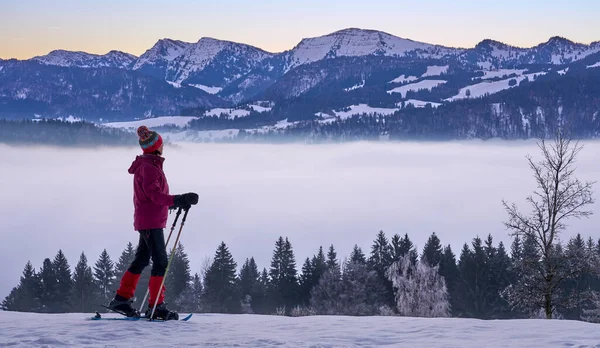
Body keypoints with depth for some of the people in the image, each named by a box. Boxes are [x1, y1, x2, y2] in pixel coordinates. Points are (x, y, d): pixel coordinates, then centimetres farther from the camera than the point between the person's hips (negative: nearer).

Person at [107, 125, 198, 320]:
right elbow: (153, 194, -25)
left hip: (148, 221, 10)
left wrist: (176, 202, 18)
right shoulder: (148, 166, -15)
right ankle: (156, 306, -10)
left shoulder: (150, 164, 17)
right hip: (151, 221, -10)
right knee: (161, 262, -10)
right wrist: (177, 200, -33)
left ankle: (122, 299, 19)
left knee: (141, 260, 14)